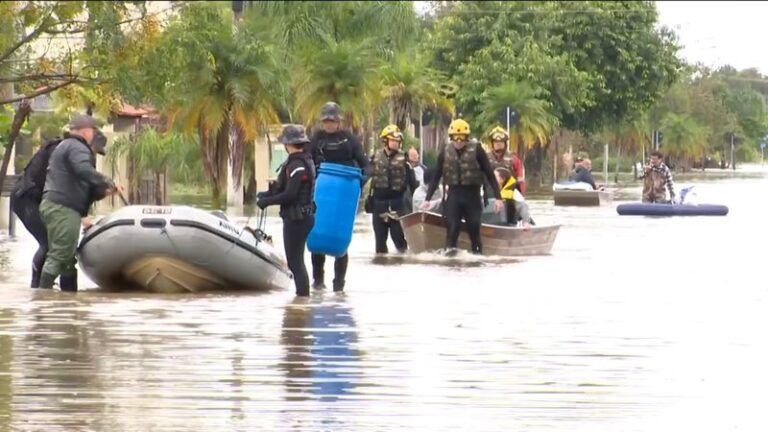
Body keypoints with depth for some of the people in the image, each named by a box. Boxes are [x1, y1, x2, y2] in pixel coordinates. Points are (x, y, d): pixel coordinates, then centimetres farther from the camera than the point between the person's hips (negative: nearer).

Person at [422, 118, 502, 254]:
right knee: (452, 228, -3)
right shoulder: (445, 153, 3)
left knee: (474, 228, 3)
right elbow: (436, 177, 10)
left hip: (472, 195, -2)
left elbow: (489, 174, -4)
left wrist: (498, 197, -7)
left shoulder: (476, 150, -5)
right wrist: (427, 199, 8)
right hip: (454, 195, 2)